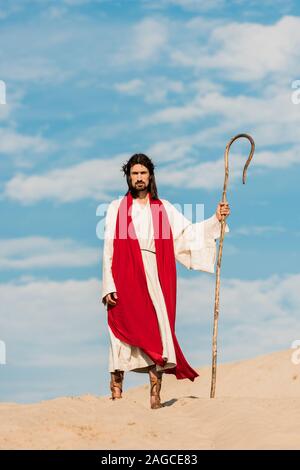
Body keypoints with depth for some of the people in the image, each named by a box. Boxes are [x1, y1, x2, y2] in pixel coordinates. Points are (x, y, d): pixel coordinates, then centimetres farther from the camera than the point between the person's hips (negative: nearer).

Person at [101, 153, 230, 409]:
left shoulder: (164, 209, 14)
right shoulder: (117, 208, 8)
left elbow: (189, 232, 7)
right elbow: (109, 249, 3)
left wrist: (215, 220, -6)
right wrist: (109, 287, -5)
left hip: (155, 280, 2)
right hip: (125, 281, -1)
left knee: (156, 334, -5)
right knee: (123, 334, -5)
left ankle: (155, 397, -4)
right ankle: (116, 394, 1)